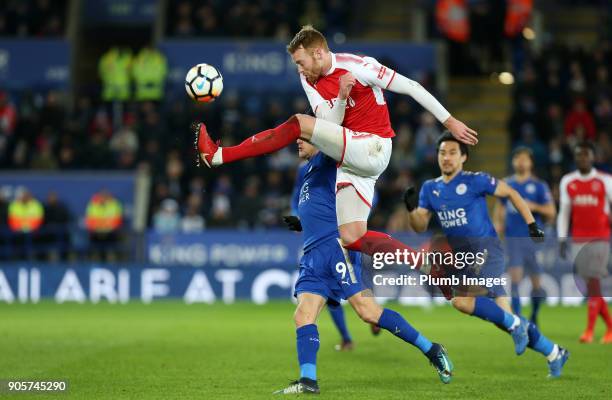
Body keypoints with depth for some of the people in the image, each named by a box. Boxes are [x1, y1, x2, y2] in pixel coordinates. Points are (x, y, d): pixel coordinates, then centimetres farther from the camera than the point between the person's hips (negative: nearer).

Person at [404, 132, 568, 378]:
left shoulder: (475, 181, -5)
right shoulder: (430, 188, 11)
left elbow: (510, 193, 3)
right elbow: (420, 227, 9)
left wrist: (532, 225, 1)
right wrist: (411, 208, -11)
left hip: (485, 250, -6)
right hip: (459, 256, 6)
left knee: (461, 300, -29)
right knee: (501, 314, 5)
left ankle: (515, 325, -11)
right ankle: (554, 353, 19)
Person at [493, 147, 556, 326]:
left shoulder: (539, 185, 1)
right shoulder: (506, 184, 9)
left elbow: (551, 212, -1)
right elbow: (499, 207, 21)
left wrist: (534, 207, -17)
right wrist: (497, 223, 3)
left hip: (533, 237, -1)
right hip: (512, 237, 1)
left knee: (536, 283, 4)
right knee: (515, 278, -11)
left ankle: (534, 315, 28)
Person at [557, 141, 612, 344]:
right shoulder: (567, 182, 8)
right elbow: (564, 213, 11)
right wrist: (562, 239, 4)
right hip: (578, 240, 4)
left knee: (593, 282, -12)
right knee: (590, 285, 5)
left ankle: (589, 330, -11)